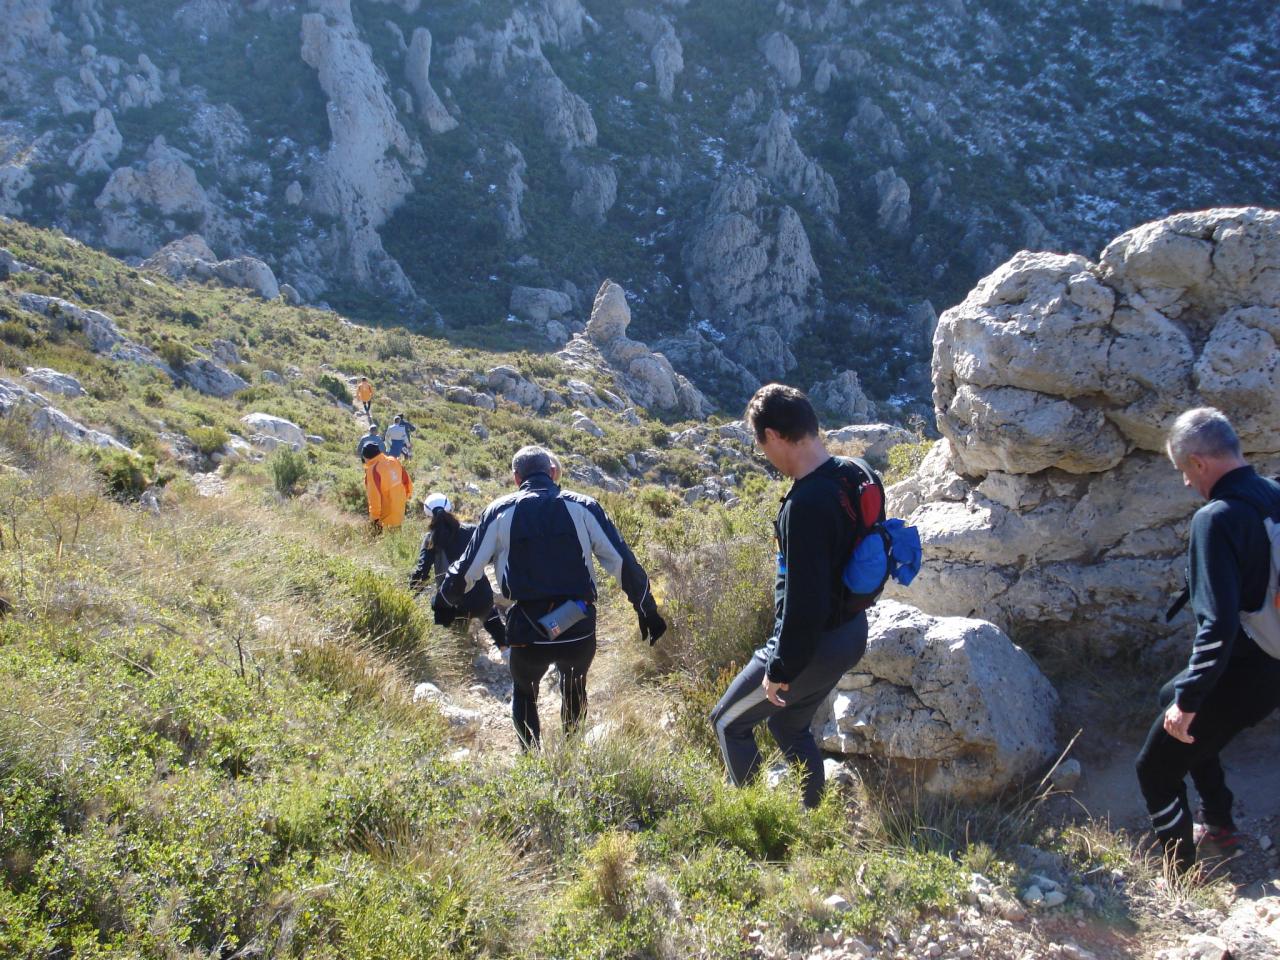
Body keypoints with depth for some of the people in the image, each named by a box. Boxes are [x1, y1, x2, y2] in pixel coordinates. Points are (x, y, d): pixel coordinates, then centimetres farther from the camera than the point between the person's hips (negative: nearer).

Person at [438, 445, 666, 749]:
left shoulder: (499, 511, 4)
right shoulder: (582, 507, 3)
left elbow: (467, 570, 8)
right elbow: (623, 563, 0)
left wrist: (445, 601, 27)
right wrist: (648, 610, 8)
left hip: (528, 632, -1)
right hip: (579, 631, 1)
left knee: (524, 693, 28)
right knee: (574, 693, 30)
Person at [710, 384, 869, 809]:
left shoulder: (805, 504, -30)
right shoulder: (854, 476, 0)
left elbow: (804, 602, -29)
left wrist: (780, 670, -18)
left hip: (814, 643, -9)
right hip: (852, 631, 9)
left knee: (728, 722, 12)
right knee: (789, 726, 28)